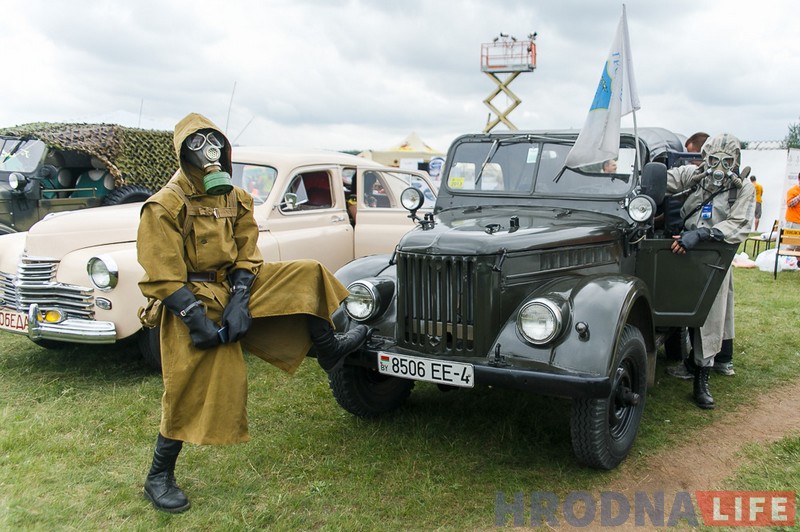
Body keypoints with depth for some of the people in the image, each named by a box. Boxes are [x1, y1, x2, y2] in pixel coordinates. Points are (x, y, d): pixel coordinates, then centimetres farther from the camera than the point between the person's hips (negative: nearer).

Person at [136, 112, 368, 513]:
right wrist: (199, 320, -23)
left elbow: (246, 257, 1)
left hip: (234, 287, 6)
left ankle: (328, 349, 17)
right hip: (191, 301, -6)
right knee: (190, 393, -3)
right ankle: (158, 478, 16)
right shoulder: (165, 207, -16)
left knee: (307, 274, 2)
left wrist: (239, 302, -13)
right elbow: (162, 279, -19)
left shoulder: (235, 199, 3)